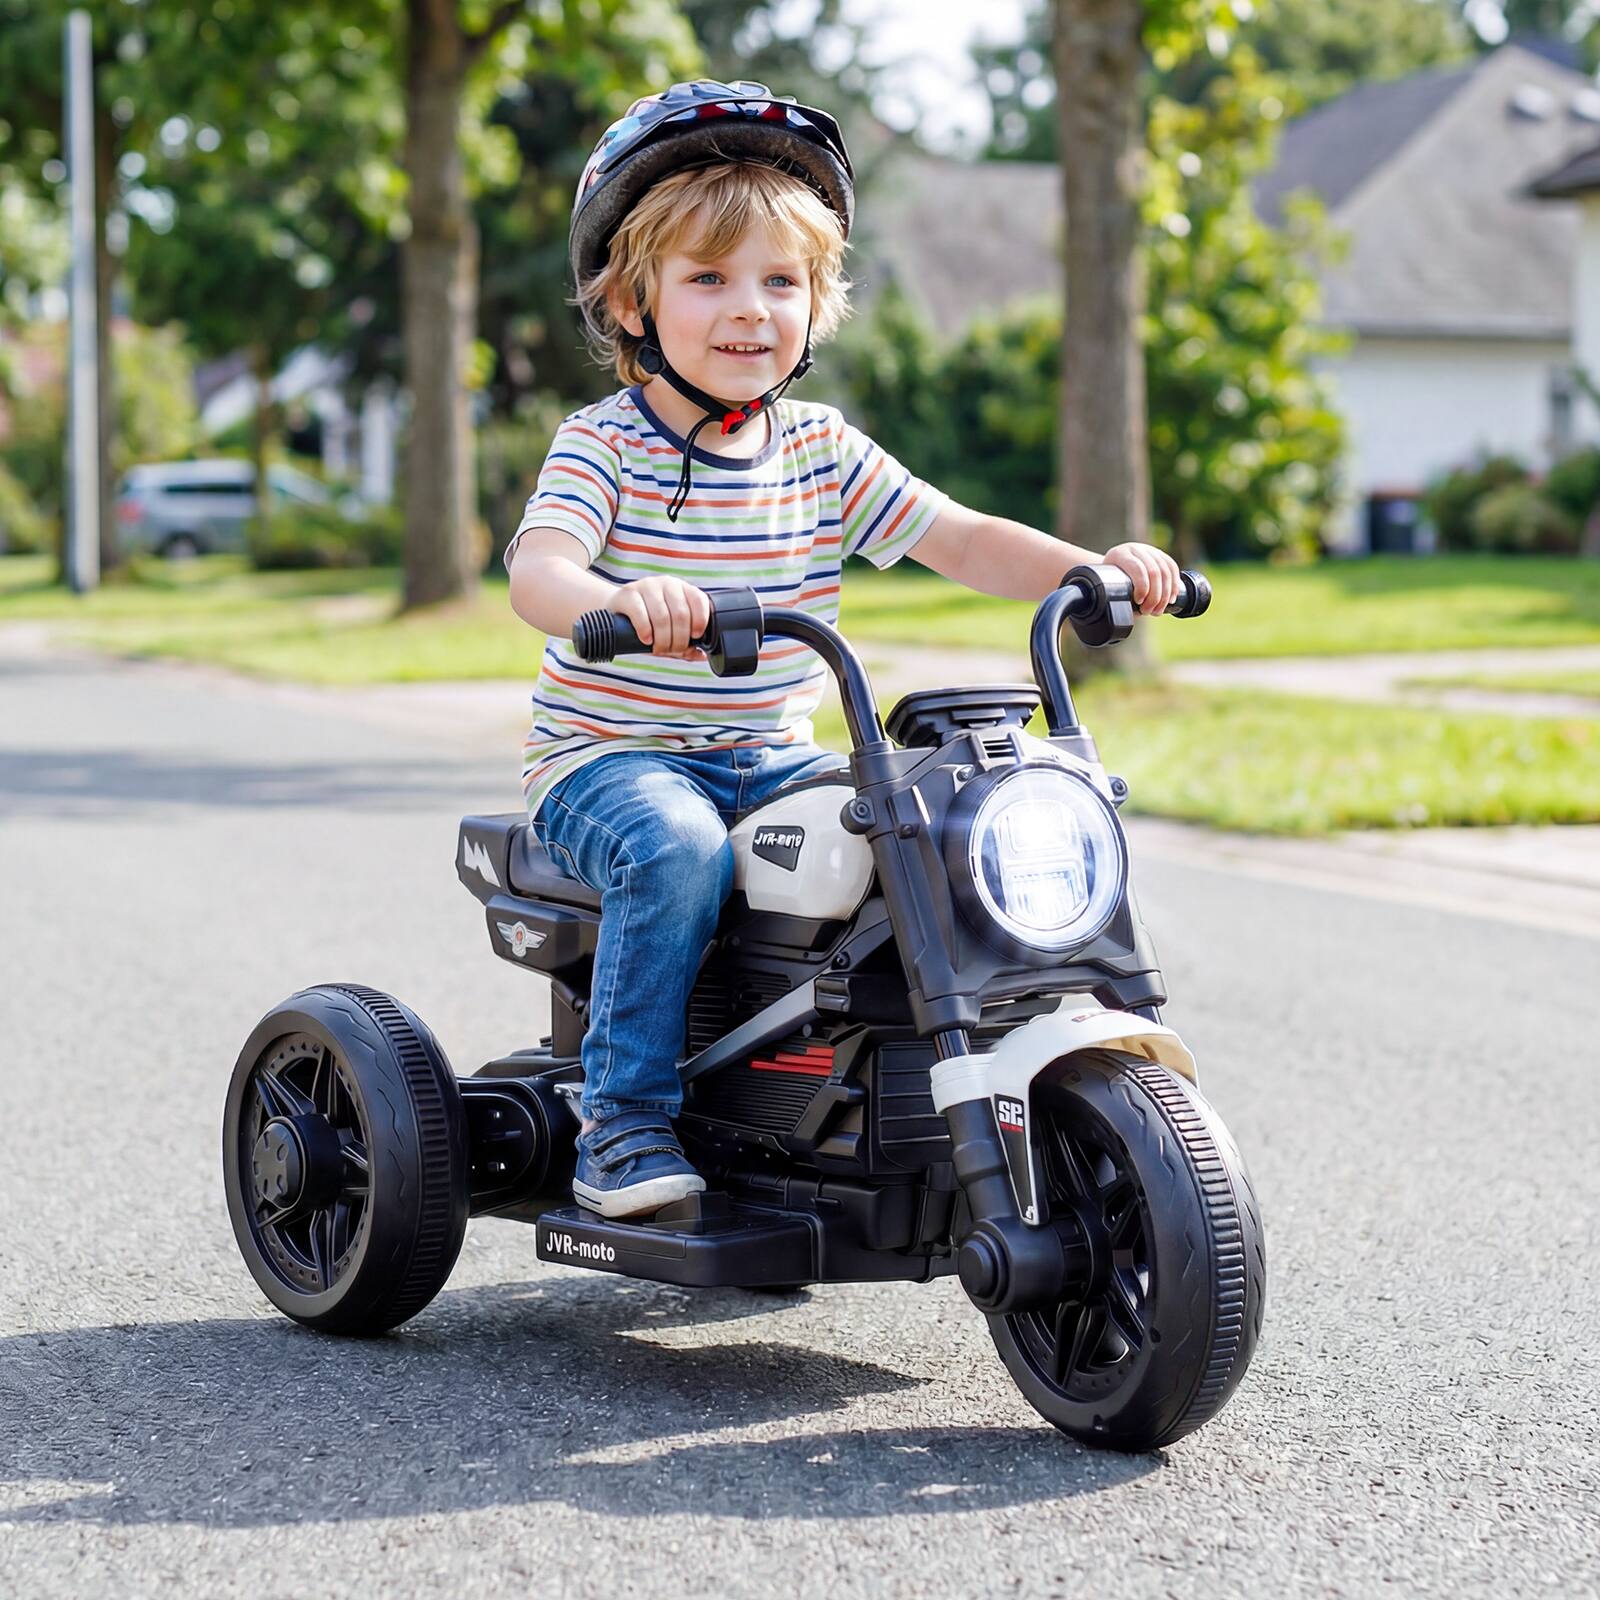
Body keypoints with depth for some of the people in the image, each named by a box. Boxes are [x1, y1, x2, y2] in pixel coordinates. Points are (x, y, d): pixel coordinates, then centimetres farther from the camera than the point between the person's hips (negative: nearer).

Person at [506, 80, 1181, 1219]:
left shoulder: (824, 453, 5)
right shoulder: (605, 444, -10)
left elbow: (958, 539, 0)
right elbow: (538, 569, -28)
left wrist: (1097, 567, -17)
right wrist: (617, 599, -52)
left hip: (771, 758, 5)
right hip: (611, 756, -5)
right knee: (677, 854, -35)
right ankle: (625, 1121, -20)